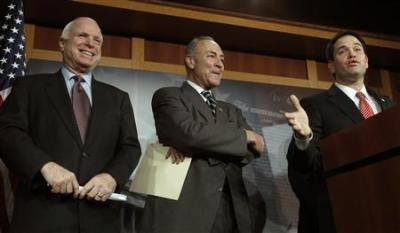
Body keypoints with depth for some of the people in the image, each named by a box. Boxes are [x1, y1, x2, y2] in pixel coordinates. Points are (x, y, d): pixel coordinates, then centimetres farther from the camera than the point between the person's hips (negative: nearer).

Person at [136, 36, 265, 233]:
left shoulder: (231, 111, 22)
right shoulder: (168, 96, 4)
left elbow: (256, 147, 4)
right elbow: (189, 132, -16)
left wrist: (195, 145, -12)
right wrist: (245, 136, -3)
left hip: (232, 213, 6)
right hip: (183, 209, -5)